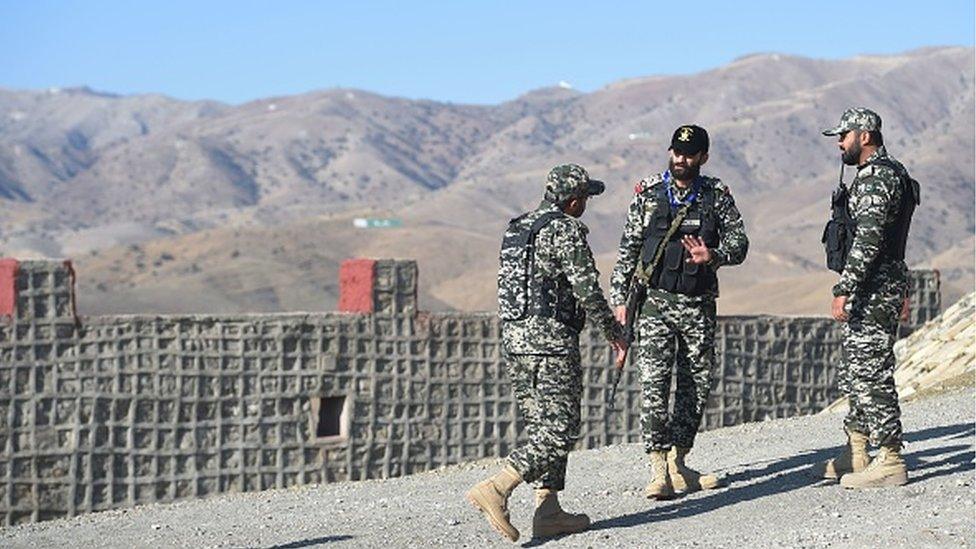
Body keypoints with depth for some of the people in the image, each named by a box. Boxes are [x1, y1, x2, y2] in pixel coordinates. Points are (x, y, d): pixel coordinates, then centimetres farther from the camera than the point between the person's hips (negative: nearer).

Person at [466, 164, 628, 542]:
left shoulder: (515, 229, 16)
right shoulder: (566, 230, -10)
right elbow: (588, 290, -13)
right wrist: (615, 335, -4)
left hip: (514, 340, 9)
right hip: (553, 342, -9)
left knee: (543, 429, 13)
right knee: (560, 431, -7)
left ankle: (548, 511, 11)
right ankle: (496, 489, -18)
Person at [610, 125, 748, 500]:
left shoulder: (717, 196, 5)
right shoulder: (648, 194, 4)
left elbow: (738, 241, 0)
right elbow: (628, 248, 7)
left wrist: (712, 255, -21)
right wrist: (619, 298, 2)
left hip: (699, 304, 2)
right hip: (655, 301, -2)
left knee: (697, 384, 5)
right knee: (654, 382, -11)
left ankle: (678, 463, 17)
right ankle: (659, 471, -13)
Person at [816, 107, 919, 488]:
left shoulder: (876, 177, -16)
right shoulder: (888, 173, 19)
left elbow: (867, 240, -25)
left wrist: (843, 290, -27)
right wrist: (900, 289, 30)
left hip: (873, 290, -11)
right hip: (880, 288, 11)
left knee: (872, 374, -9)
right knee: (856, 373, 16)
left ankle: (890, 462, -7)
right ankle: (856, 454, 24)